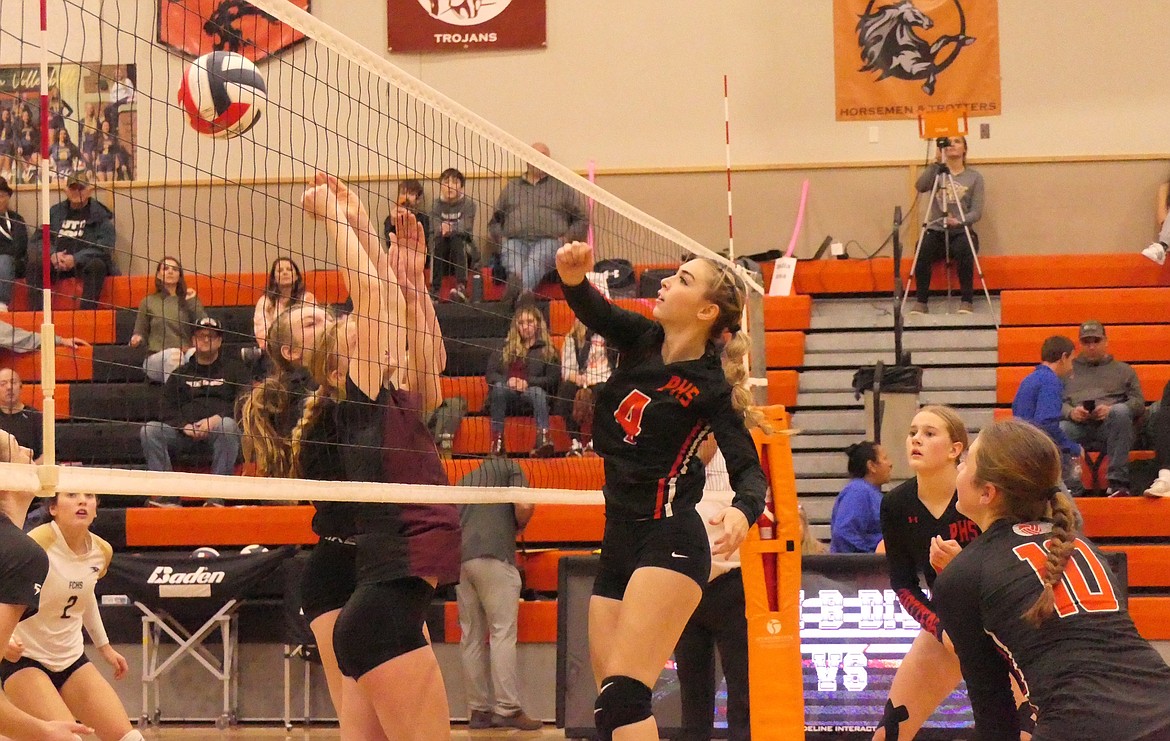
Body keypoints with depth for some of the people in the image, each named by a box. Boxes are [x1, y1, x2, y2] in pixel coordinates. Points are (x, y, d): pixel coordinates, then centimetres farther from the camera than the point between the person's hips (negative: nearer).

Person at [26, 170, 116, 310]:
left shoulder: (100, 214, 7)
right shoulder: (55, 211, 19)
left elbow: (105, 245, -6)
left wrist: (76, 258, -17)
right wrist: (52, 254, -11)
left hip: (85, 263, -3)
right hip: (56, 263, 3)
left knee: (97, 265, -35)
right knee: (33, 261, -25)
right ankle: (36, 313, -31)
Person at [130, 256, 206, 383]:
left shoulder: (189, 300, 17)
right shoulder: (148, 302, 15)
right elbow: (140, 334, 18)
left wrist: (193, 303, 2)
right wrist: (137, 340, -4)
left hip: (186, 355, 1)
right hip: (157, 358, -1)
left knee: (196, 353, -36)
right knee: (174, 354, -38)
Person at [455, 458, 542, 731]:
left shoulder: (464, 481, 29)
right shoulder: (509, 468, 13)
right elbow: (524, 506, -2)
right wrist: (518, 528, 16)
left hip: (460, 557, 6)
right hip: (494, 555, -5)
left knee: (472, 637, 6)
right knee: (503, 633, -8)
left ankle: (478, 710, 4)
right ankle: (507, 709, -15)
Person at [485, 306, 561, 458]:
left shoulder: (547, 350, 13)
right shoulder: (505, 348, 21)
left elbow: (553, 379, 1)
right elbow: (490, 374, 11)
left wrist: (528, 382, -14)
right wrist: (507, 381, -11)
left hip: (531, 394, -2)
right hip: (507, 396, 2)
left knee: (538, 391, -36)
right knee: (499, 386, -32)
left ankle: (543, 438, -56)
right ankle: (497, 441, -41)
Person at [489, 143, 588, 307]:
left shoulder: (562, 187, 24)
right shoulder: (511, 188, 30)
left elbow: (582, 220, 19)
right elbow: (495, 221, 30)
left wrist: (566, 238, 0)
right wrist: (500, 237, 7)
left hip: (549, 240, -2)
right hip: (515, 240, 2)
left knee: (538, 259, -40)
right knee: (514, 265, -36)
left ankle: (520, 292, -67)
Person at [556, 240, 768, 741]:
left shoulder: (711, 387, -9)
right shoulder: (642, 339, 7)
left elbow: (748, 469, -12)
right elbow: (595, 311, -5)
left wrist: (742, 511, -35)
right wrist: (573, 276, -29)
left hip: (669, 540, -7)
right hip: (619, 539, 7)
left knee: (622, 695, -21)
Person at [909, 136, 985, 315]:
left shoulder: (974, 177, 7)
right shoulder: (936, 172, 10)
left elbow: (977, 212, -1)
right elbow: (920, 186, -12)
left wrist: (959, 221, -21)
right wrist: (937, 163, -22)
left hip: (962, 233, -1)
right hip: (935, 231, 1)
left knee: (964, 250, -35)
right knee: (923, 249, -31)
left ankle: (967, 301, -22)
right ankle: (920, 301, -21)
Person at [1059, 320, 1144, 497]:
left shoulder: (1123, 370, 26)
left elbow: (1138, 402, 12)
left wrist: (1110, 410, -8)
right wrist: (1070, 412, -10)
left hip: (1112, 424, 0)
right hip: (1076, 423, 0)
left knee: (1121, 411, -36)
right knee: (1060, 430, -35)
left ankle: (1118, 483, -37)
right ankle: (1072, 489, -40)